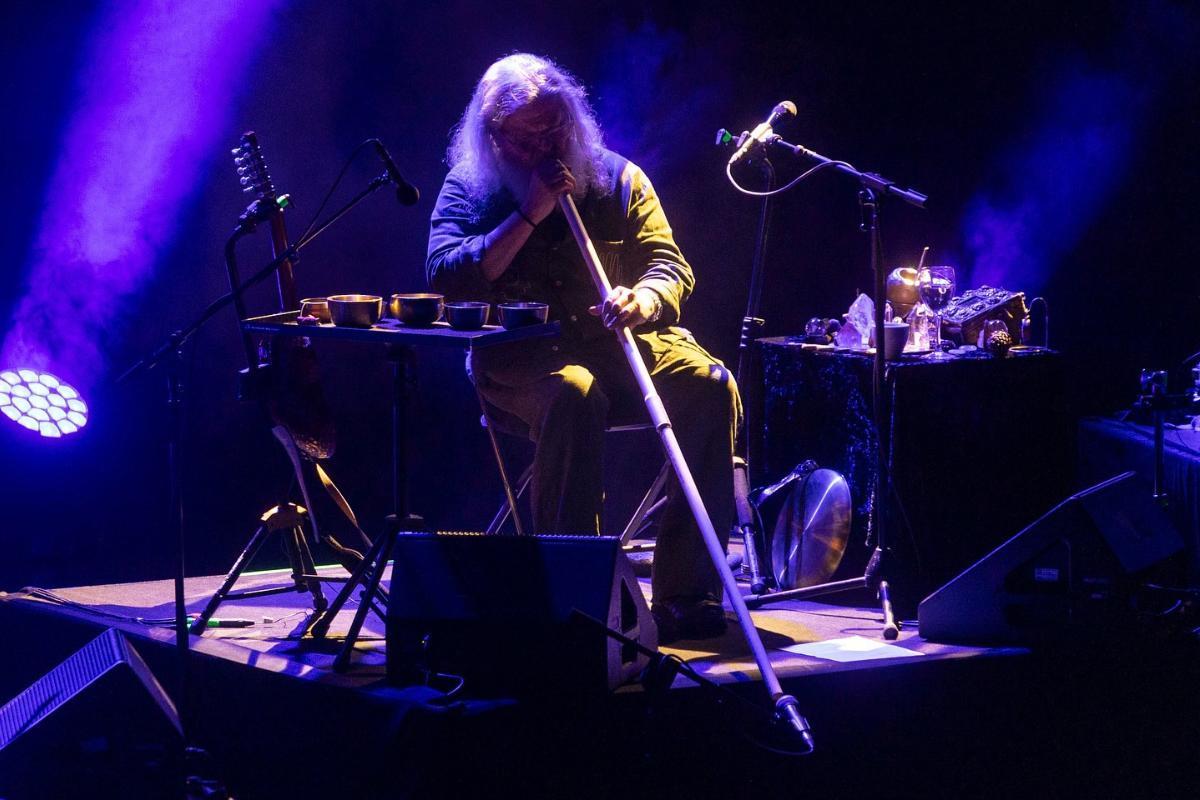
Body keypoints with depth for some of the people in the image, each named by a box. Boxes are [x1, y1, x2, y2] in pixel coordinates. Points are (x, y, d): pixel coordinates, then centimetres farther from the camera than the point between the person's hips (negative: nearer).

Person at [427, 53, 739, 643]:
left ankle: (683, 591, -25)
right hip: (520, 357, -3)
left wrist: (644, 299, -19)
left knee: (710, 386, -26)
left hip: (619, 342, 3)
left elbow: (670, 264, 5)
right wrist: (529, 215, -11)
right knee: (574, 394, -38)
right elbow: (445, 277, -9)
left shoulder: (618, 179, 12)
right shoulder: (469, 190, 7)